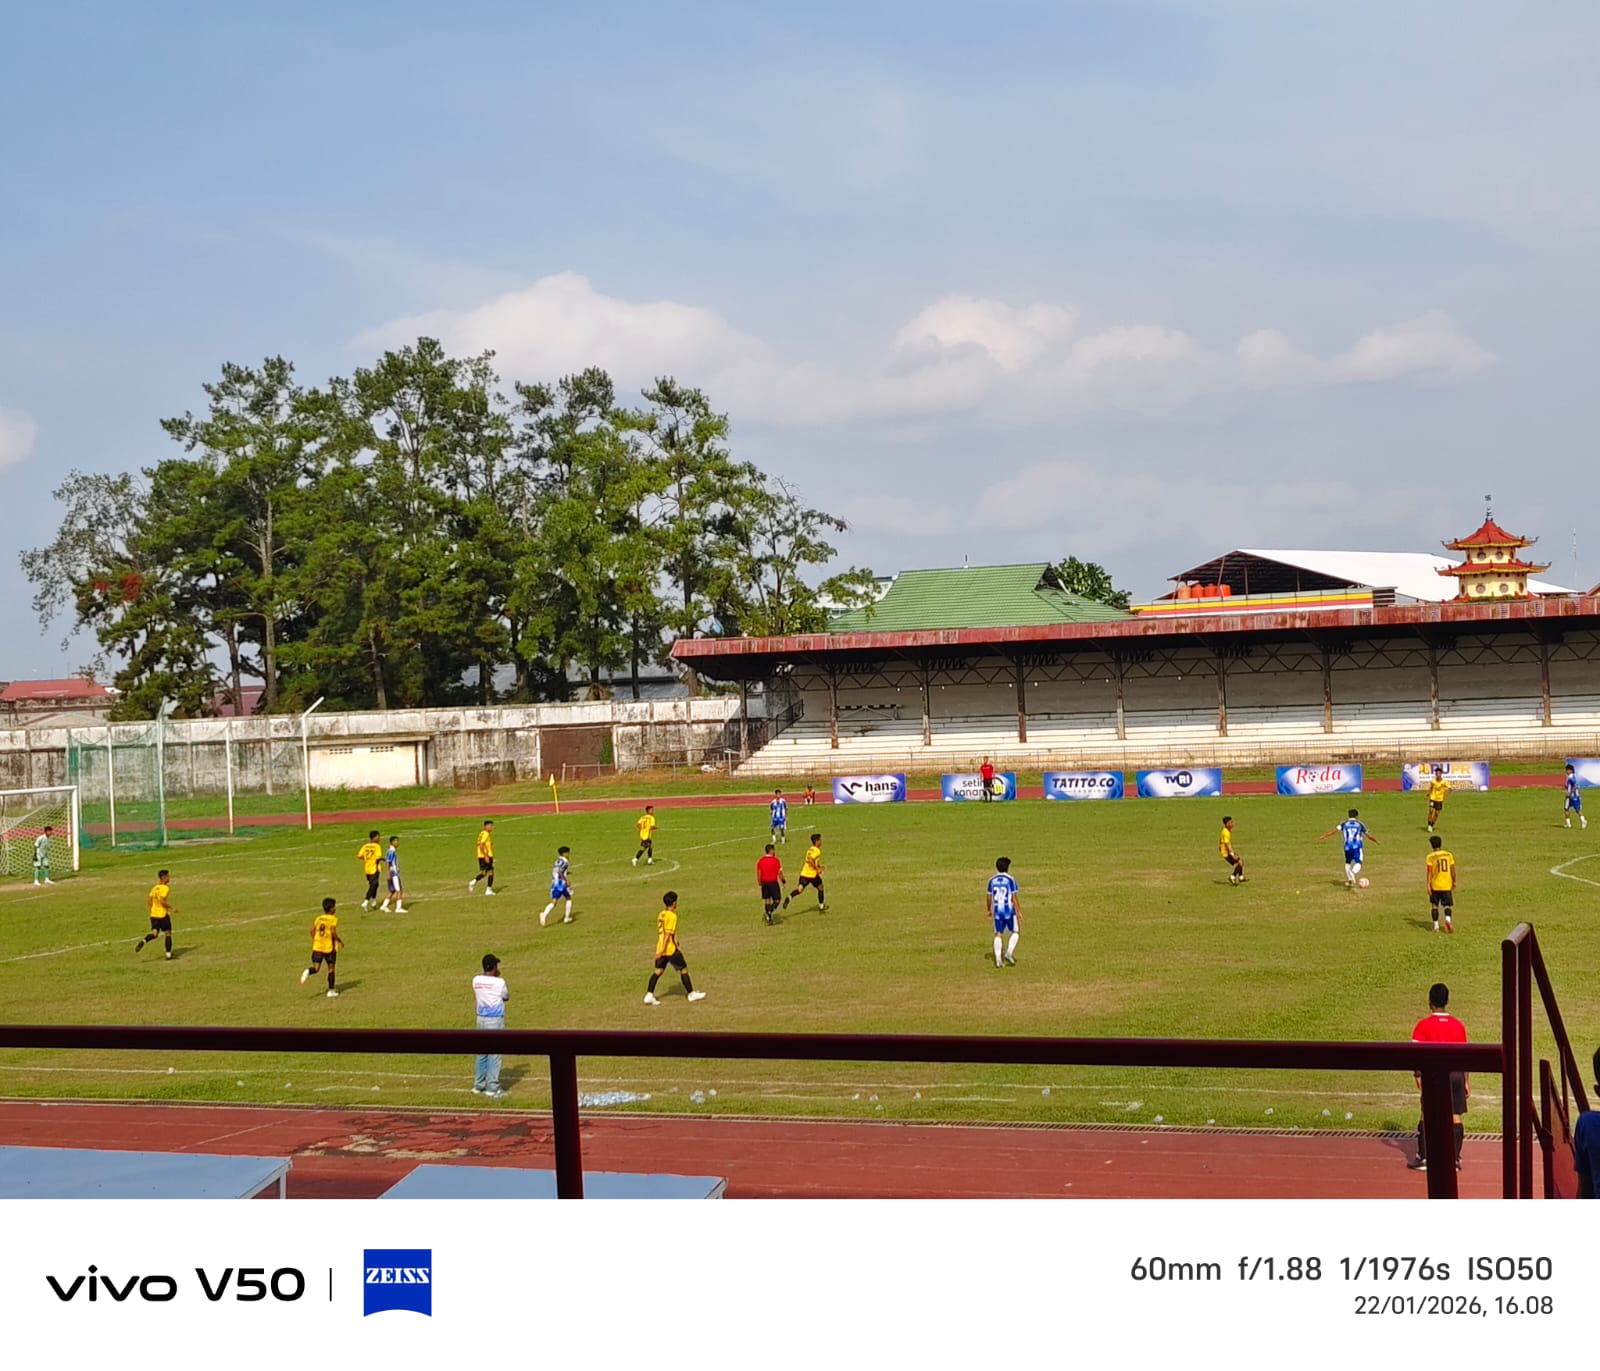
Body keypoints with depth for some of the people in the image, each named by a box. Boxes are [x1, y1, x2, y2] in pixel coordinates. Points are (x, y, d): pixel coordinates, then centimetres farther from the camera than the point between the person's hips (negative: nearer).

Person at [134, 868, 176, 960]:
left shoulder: (155, 888, 11)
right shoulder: (165, 888, -13)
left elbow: (148, 900, 12)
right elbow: (162, 901, -24)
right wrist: (171, 909, -14)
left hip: (153, 914, 7)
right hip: (163, 914, -7)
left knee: (154, 933, 10)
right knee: (168, 933, 7)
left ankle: (143, 941, -20)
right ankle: (168, 955, 9)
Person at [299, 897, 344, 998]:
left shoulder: (318, 918, 8)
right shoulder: (333, 919, -7)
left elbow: (312, 930, 2)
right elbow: (333, 932, -17)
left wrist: (314, 941, 16)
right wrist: (340, 941, -2)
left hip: (317, 947, 3)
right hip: (329, 947, -3)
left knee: (316, 968, 2)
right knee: (331, 968, 11)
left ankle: (308, 972, -33)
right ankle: (331, 991, 14)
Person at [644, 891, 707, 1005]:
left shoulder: (661, 914, 10)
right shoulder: (672, 916, -16)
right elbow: (668, 934, -21)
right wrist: (662, 950, -24)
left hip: (661, 948, 8)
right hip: (670, 949, -8)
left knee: (658, 971, 7)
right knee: (683, 969, 6)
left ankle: (649, 995, 0)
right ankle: (691, 994, 14)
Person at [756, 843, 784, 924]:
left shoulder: (760, 861, 4)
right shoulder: (775, 860, -10)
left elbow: (758, 873, 5)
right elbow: (780, 873, -10)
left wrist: (760, 884, 14)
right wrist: (783, 882, 0)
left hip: (764, 882, 5)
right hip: (773, 882, -5)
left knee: (767, 900, 13)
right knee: (777, 899, 6)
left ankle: (769, 918, 14)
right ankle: (769, 911, -19)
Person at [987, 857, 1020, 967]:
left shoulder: (992, 880, 4)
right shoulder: (1010, 879, -8)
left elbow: (989, 897, 10)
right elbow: (1014, 898, -10)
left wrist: (989, 910, 24)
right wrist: (1019, 912, -5)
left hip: (997, 911, 4)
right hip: (1009, 910, -4)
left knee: (998, 934, 7)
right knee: (1016, 932, 13)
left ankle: (998, 960, 0)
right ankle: (1009, 953, -3)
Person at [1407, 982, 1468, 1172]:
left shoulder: (1424, 1025, -2)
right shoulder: (1458, 1025, 8)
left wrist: (1418, 1074, -6)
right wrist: (1465, 1081, 14)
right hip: (1456, 1073, 3)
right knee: (1455, 1117, 5)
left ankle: (1422, 1158, 8)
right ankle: (1455, 1160, 6)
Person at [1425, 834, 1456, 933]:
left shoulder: (1431, 857, -6)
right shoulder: (1448, 855, 2)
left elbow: (1429, 872, -12)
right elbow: (1453, 870, 4)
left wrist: (1428, 885, -11)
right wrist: (1454, 882, 15)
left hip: (1435, 885, -1)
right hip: (1447, 885, 1)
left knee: (1434, 905, 13)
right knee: (1447, 905, 7)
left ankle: (1436, 926, 10)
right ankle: (1447, 920, -21)